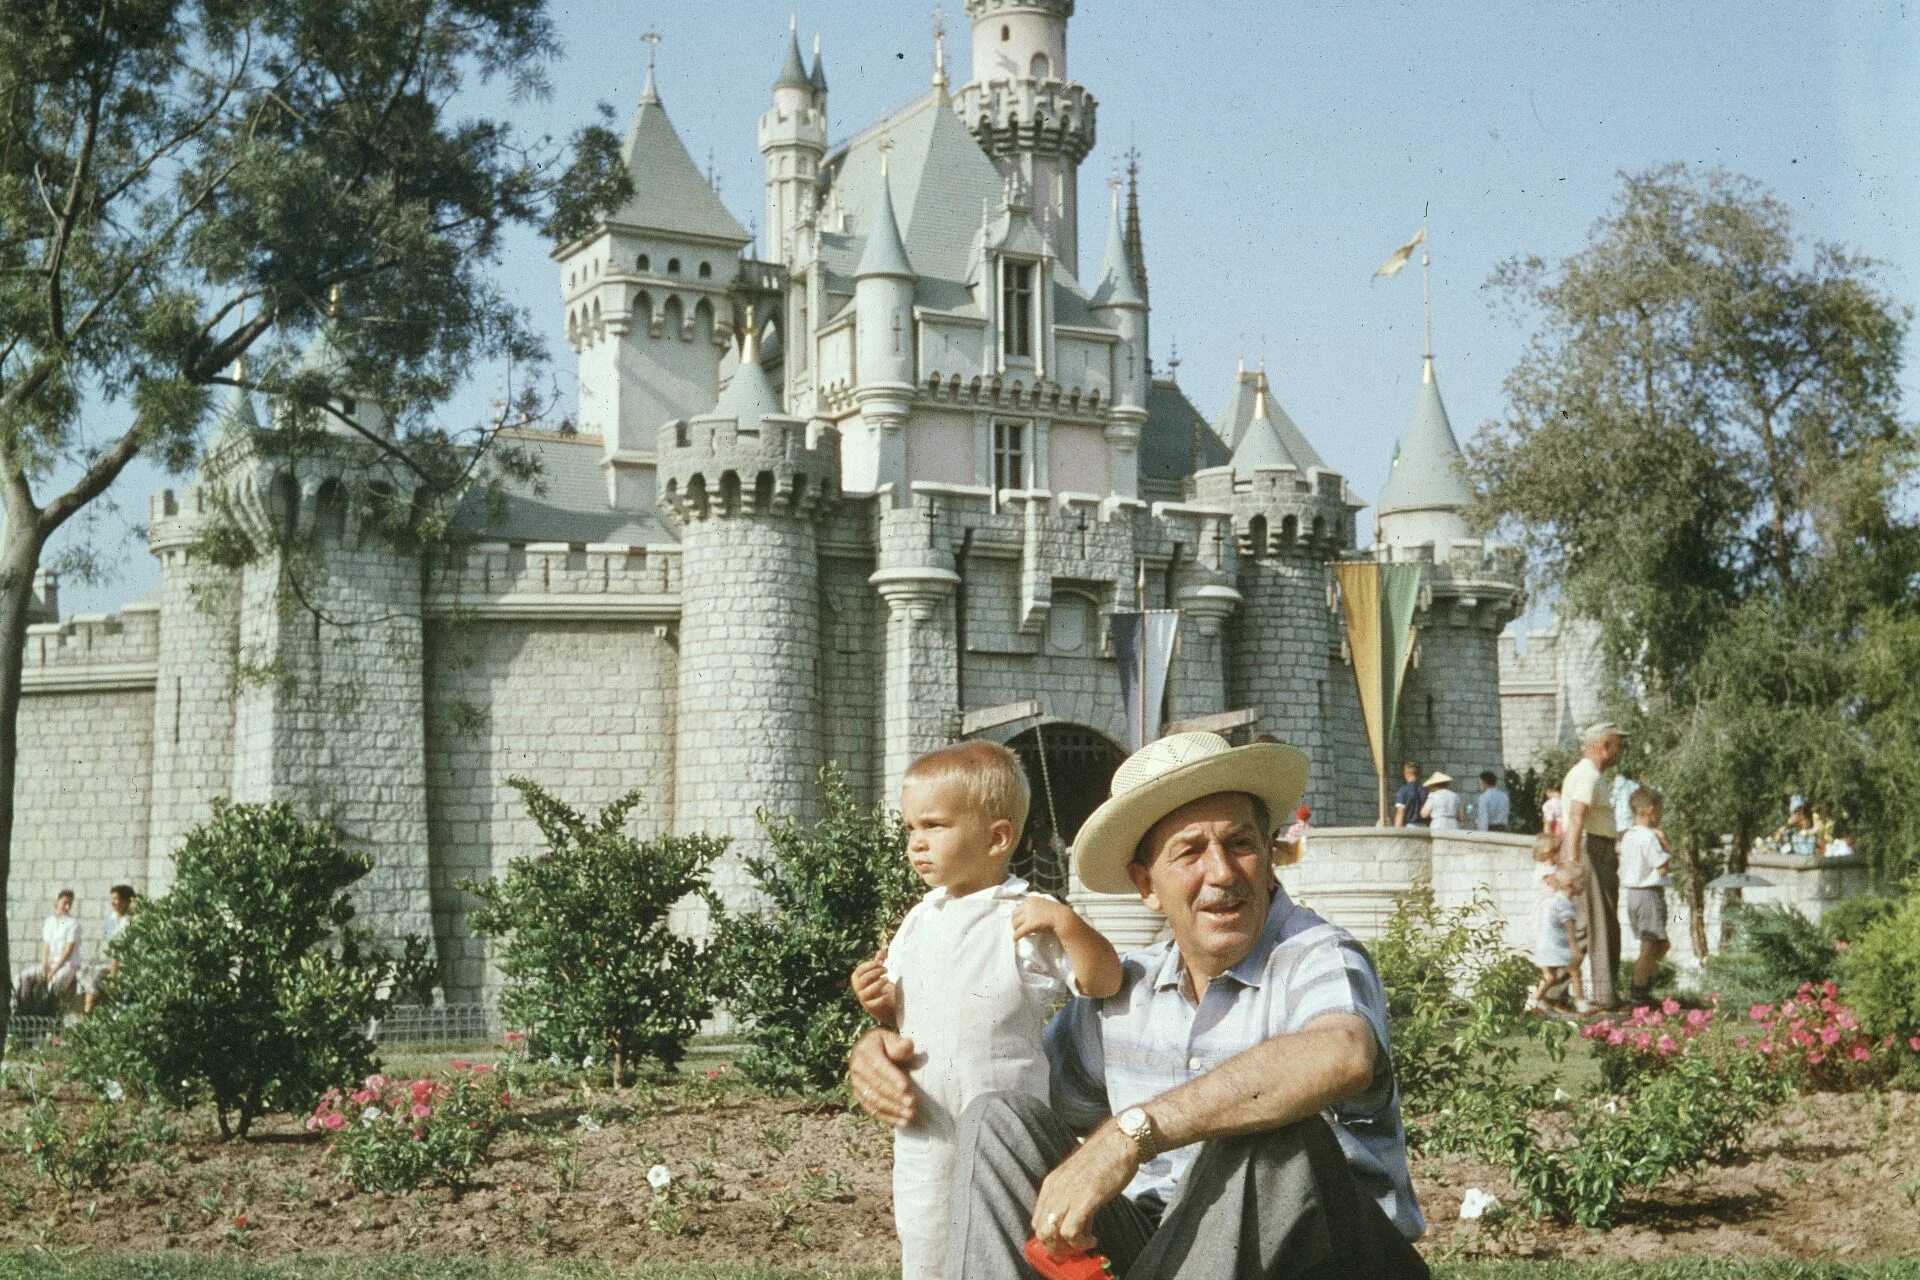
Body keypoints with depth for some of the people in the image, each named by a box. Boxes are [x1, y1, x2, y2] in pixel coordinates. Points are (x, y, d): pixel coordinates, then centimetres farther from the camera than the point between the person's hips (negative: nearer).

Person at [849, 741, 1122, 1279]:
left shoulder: (1029, 920, -7)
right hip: (924, 1133, 5)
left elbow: (1104, 982, -10)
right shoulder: (919, 921, 9)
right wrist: (880, 1004, -3)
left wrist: (1065, 920, -23)